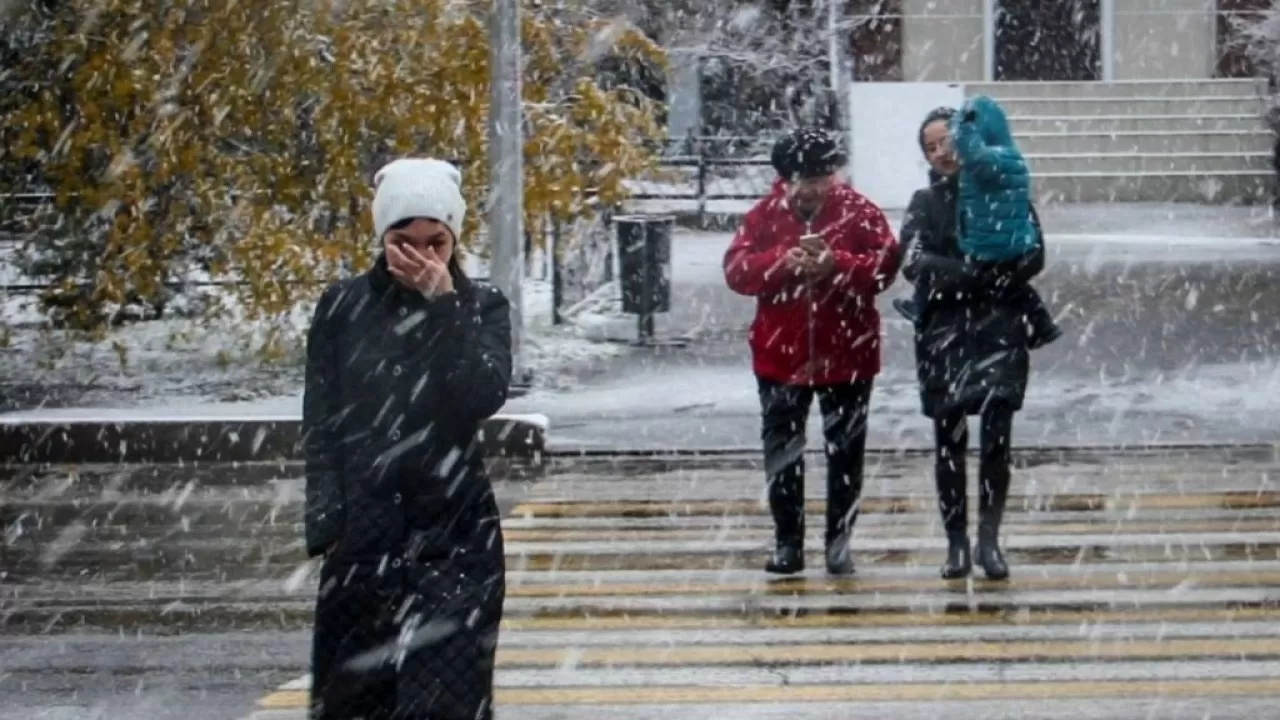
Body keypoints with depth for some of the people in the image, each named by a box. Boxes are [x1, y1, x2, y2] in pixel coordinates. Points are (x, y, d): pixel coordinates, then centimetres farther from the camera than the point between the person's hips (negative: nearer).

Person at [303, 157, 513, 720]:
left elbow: (483, 397, -15)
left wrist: (445, 306, -17)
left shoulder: (483, 308, 2)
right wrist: (327, 524, -5)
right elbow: (320, 424, 3)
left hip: (454, 533, -1)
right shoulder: (342, 306, 2)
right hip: (360, 534, 1)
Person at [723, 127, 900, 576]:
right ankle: (787, 543, 16)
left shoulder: (859, 213, -4)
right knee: (781, 453, 7)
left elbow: (885, 266, -11)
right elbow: (735, 269, -7)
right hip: (780, 355, 1)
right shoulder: (765, 215, -1)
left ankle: (839, 542, 16)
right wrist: (781, 262, -24)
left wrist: (836, 263, -26)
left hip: (845, 355, -1)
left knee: (845, 453, 6)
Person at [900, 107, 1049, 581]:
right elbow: (914, 262, -6)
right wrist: (981, 273, -15)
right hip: (943, 334, 2)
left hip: (999, 331, -1)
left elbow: (1033, 255, -4)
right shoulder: (926, 203, 9)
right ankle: (956, 544, 10)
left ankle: (989, 540, 1)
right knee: (949, 442, 3)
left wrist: (959, 275, -12)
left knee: (996, 439, -7)